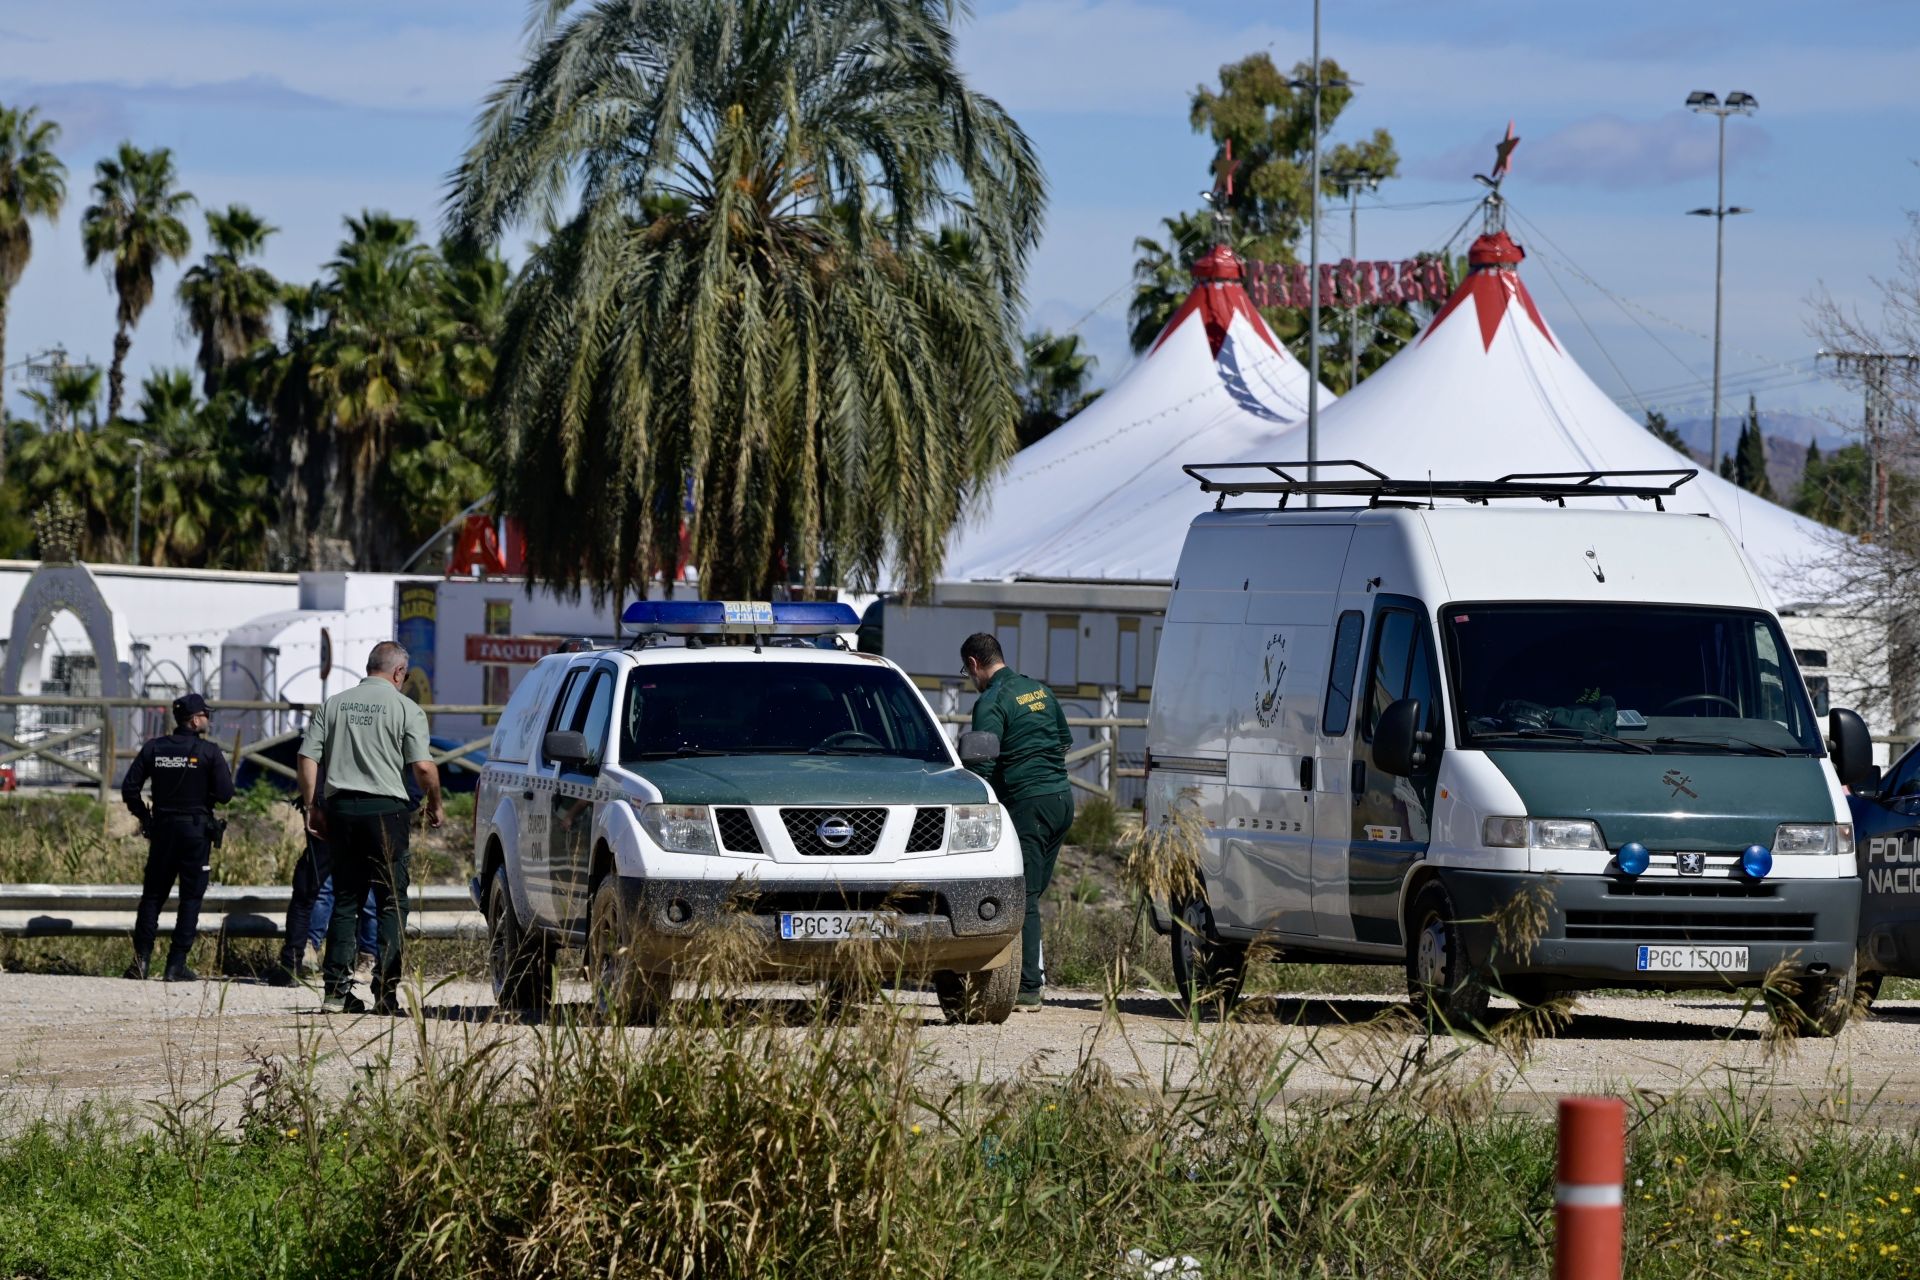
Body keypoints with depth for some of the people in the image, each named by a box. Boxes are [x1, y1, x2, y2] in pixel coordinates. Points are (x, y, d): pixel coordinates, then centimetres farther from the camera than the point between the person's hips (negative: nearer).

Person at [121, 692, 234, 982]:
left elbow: (129, 789, 1)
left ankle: (141, 958, 0)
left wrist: (144, 817, 12)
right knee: (191, 898, 3)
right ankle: (177, 964, -1)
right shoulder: (209, 752, -8)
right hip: (196, 830, -3)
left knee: (152, 895, 10)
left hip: (162, 828, 3)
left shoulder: (154, 748, 3)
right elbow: (225, 794, -12)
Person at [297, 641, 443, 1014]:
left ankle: (336, 988, 5)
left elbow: (308, 758, 5)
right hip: (386, 809, -4)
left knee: (345, 899, 10)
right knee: (392, 902, 1)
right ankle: (385, 990, -6)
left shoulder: (334, 705, 11)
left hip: (340, 806, 4)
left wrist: (313, 808, 10)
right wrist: (435, 805, 7)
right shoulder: (405, 708, -2)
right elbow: (422, 766, -9)